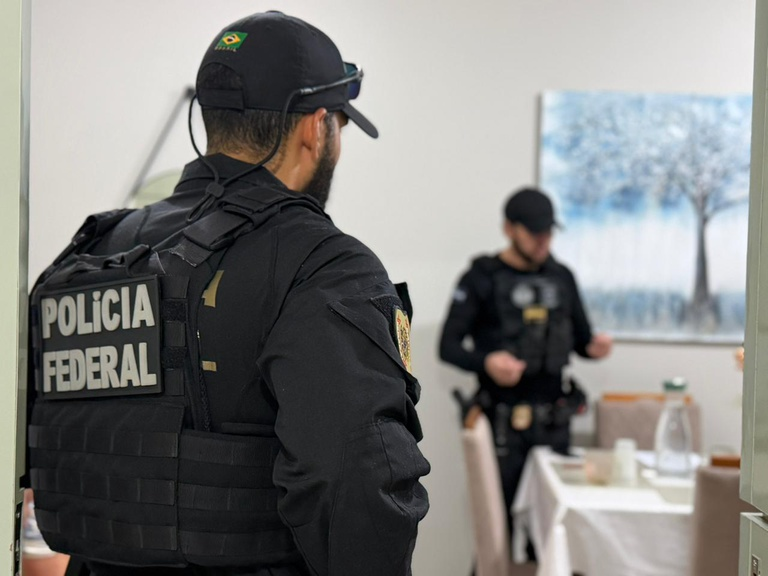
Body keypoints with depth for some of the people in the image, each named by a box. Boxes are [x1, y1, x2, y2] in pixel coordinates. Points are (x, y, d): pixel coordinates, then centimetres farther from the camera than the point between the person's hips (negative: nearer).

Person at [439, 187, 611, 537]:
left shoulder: (562, 278, 14)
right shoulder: (482, 278, 0)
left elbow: (579, 338, 21)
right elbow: (448, 346, -3)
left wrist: (594, 347, -3)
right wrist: (486, 362, -22)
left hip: (554, 422, 4)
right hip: (502, 420, -4)